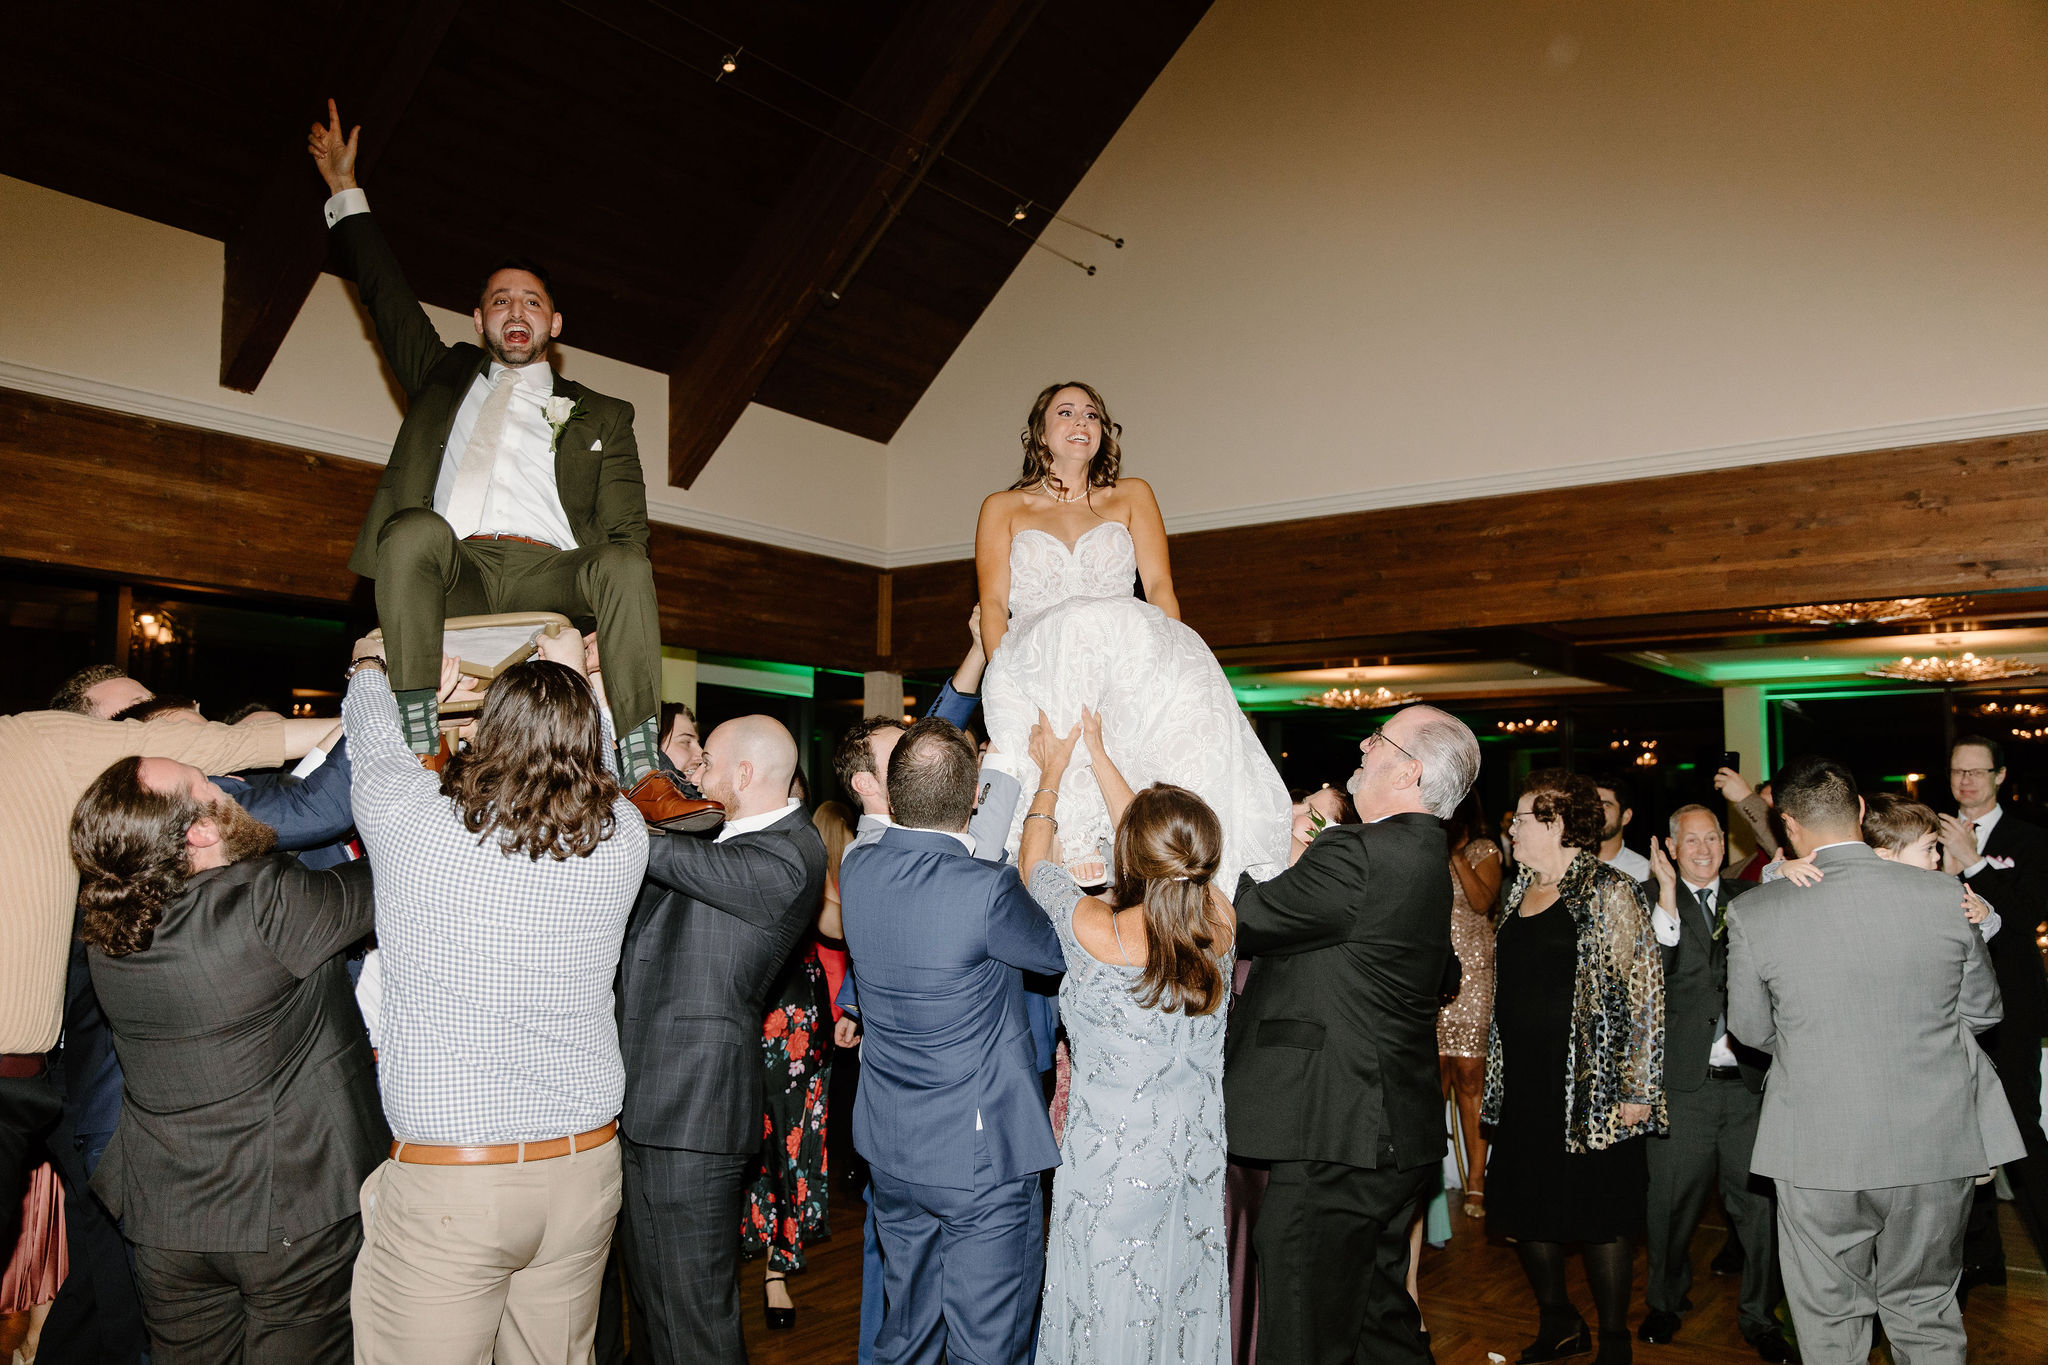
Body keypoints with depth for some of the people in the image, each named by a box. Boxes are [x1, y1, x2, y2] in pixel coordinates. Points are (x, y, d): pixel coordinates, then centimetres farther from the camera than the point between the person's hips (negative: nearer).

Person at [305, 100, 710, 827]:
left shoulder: (600, 415, 24)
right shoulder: (446, 378, 33)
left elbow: (625, 530, 12)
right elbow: (386, 294, 37)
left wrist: (622, 595, -8)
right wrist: (345, 191, 38)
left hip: (549, 573, -1)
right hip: (454, 570, 1)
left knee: (626, 566, -33)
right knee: (416, 528, -33)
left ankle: (642, 770, -39)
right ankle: (420, 752, -38)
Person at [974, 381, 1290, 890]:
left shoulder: (1132, 496, 24)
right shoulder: (1001, 508, 21)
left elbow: (1159, 586, 11)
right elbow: (993, 605, 8)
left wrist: (1165, 650, -10)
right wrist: (1004, 674, -12)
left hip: (1134, 652, 2)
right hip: (1037, 665, -2)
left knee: (1185, 684, -34)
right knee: (1083, 623, -39)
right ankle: (1074, 834, -44)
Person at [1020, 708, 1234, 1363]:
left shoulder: (1095, 929, -23)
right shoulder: (1220, 922, -12)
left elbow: (1032, 864, -3)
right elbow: (1156, 853, 6)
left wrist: (1050, 775, 13)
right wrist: (1097, 754, 16)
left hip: (1111, 1163, -4)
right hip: (1195, 1158, 4)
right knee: (1183, 1297, 22)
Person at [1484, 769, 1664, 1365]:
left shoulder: (1609, 892, -10)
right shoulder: (1519, 892, 11)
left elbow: (1643, 992, -12)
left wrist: (1636, 1089, -14)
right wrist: (1497, 1076, 17)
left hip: (1592, 1091, -7)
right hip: (1523, 1087, 7)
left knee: (1600, 1215, 4)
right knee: (1524, 1209, 12)